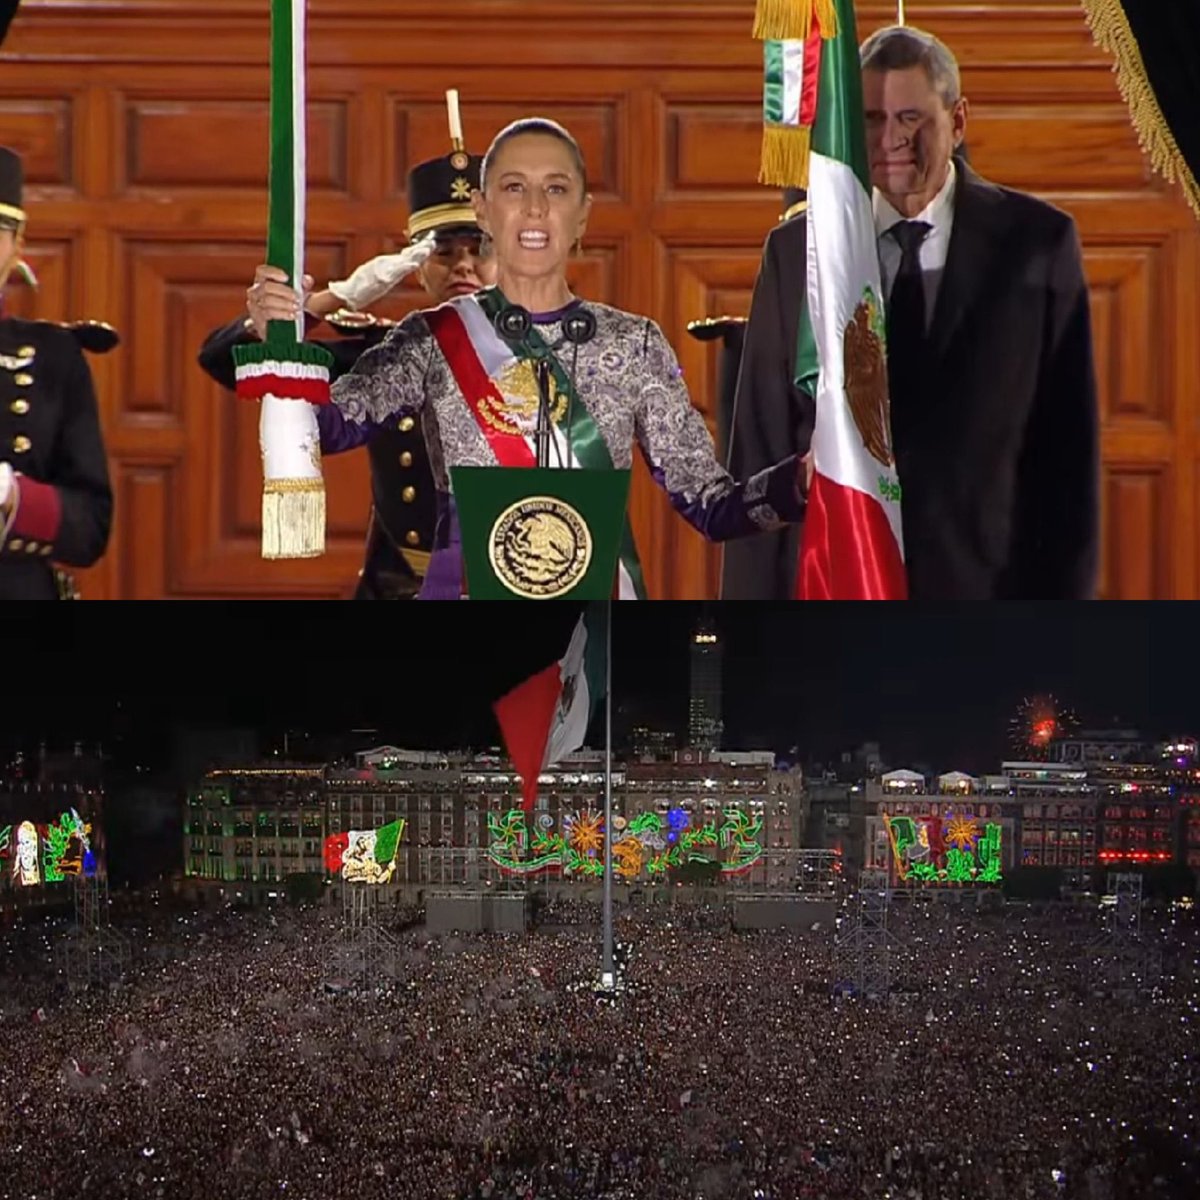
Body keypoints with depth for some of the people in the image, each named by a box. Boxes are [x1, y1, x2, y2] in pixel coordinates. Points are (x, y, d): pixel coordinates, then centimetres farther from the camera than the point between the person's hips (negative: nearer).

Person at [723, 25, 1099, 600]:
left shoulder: (1039, 243, 3)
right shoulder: (794, 251, 6)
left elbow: (1069, 444, 3)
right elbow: (759, 446, 5)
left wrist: (1065, 595, -1)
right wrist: (754, 634, 1)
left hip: (992, 582, -1)